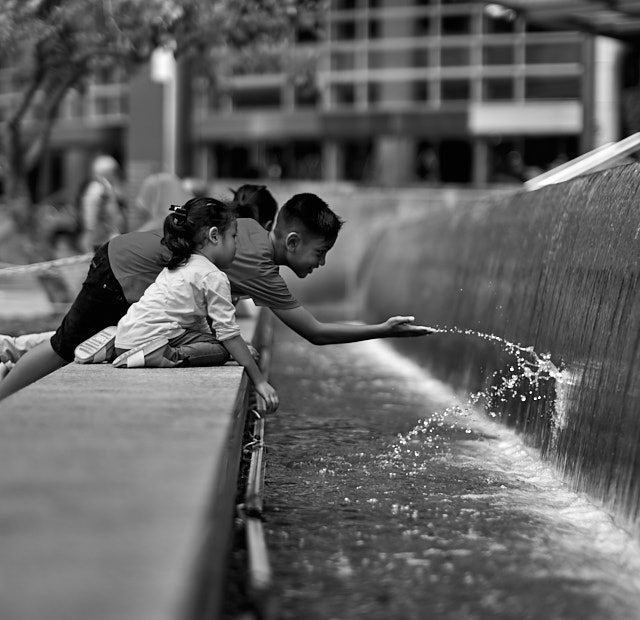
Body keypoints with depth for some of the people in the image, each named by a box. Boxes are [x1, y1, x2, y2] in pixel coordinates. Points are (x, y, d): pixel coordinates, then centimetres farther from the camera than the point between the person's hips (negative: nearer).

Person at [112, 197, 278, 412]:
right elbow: (228, 332, -8)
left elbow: (204, 325, 26)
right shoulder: (214, 277, -5)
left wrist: (242, 349, 21)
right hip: (151, 340, -9)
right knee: (222, 349, -9)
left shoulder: (176, 268, 23)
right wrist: (259, 380, -5)